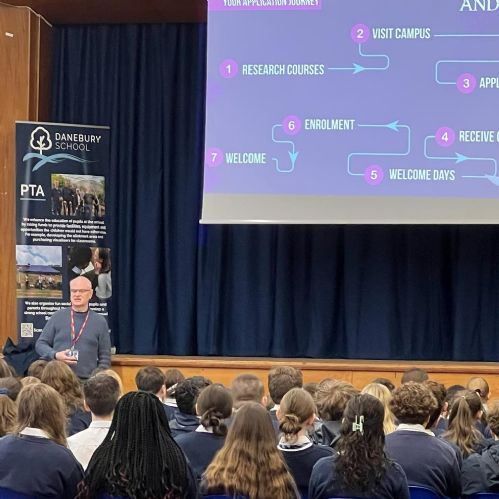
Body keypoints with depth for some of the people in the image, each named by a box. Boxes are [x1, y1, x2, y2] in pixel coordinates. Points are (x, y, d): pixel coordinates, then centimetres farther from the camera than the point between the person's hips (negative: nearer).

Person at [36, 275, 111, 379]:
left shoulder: (100, 322, 8)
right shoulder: (58, 317, 8)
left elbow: (105, 357, 9)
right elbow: (40, 344, 11)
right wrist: (55, 355, -7)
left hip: (87, 381, 0)